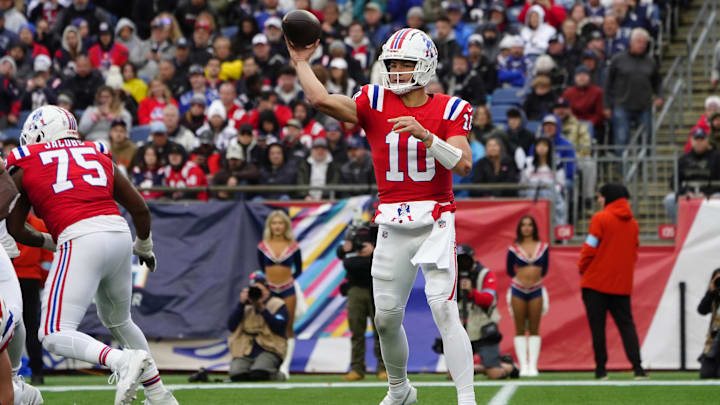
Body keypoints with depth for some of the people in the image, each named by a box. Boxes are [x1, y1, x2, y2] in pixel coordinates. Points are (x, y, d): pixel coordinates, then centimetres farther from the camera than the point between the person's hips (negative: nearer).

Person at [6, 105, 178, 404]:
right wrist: (144, 246, 43)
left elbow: (15, 230, 17)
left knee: (54, 336, -6)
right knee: (118, 321, 28)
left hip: (80, 240, -6)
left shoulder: (24, 166, 12)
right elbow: (140, 209, 24)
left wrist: (49, 242, 35)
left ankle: (124, 361, -28)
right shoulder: (98, 156, 23)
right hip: (119, 233, 6)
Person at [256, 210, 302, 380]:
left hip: (287, 290, -1)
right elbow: (261, 269, 14)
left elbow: (298, 270, 10)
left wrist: (290, 278, -1)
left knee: (288, 329, -1)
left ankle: (285, 366, 0)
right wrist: (266, 279, 4)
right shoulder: (263, 246, 4)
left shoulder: (293, 247, 1)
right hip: (268, 290, 1)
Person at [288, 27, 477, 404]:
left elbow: (463, 164, -15)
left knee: (444, 310, -16)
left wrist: (425, 135, -25)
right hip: (392, 225, 3)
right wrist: (300, 62, 1)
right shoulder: (375, 103, 3)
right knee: (386, 317, 11)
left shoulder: (448, 110, -2)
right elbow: (321, 99, -9)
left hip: (435, 221, -3)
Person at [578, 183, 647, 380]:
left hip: (597, 281, -5)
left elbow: (590, 248, -10)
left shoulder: (600, 218, -9)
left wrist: (582, 268, 5)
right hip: (622, 283, 5)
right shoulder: (632, 223, 9)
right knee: (626, 324, 7)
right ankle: (637, 367, -5)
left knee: (597, 326, 0)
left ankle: (601, 369, -1)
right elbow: (634, 252, 14)